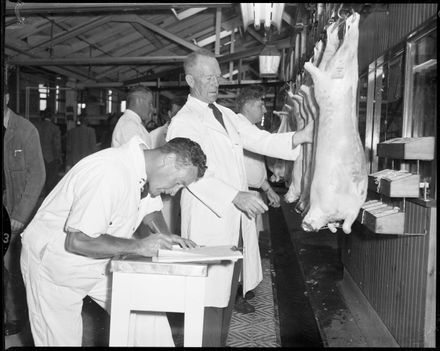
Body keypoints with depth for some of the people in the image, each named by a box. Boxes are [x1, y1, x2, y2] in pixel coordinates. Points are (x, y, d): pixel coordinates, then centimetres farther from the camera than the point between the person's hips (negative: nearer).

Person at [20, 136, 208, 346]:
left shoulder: (145, 168, -5)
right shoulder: (110, 173, -34)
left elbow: (148, 212, 10)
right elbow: (77, 241, -33)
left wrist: (166, 239, -8)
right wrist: (138, 246, -31)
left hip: (99, 264, 8)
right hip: (54, 263, -7)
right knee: (62, 339, 5)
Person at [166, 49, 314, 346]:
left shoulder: (228, 116, 16)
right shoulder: (183, 122, -8)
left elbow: (261, 140, 9)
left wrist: (299, 137, -6)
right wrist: (235, 196, -31)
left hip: (238, 219, 7)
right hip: (208, 219, -7)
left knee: (228, 295, 16)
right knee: (211, 298, -3)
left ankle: (221, 341, 29)